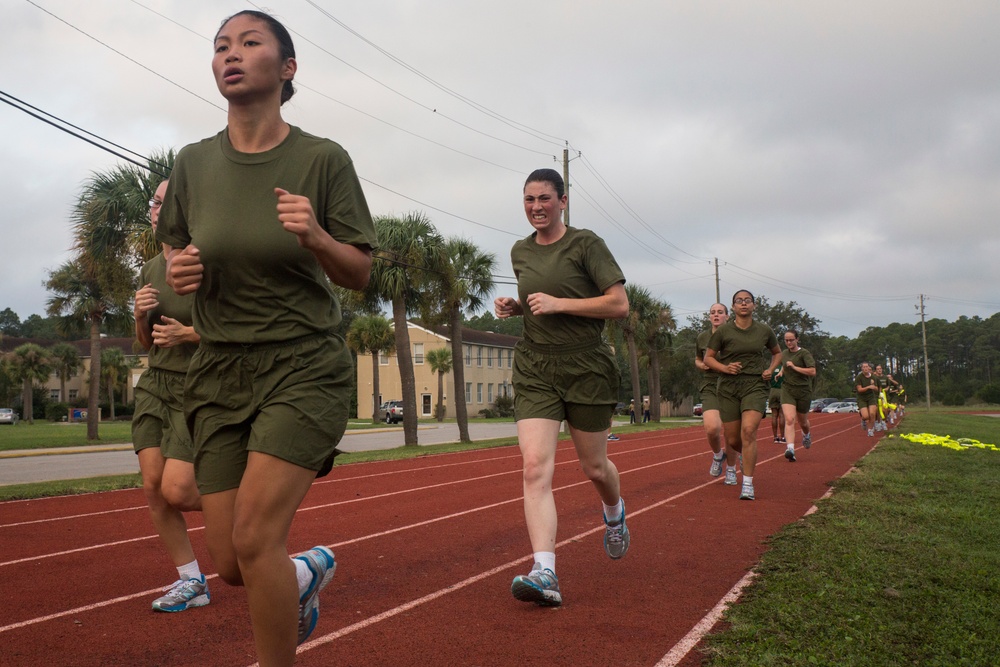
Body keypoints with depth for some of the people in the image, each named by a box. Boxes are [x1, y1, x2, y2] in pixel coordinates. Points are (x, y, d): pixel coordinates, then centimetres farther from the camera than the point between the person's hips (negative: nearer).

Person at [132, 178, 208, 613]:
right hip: (155, 385, 7)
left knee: (176, 491, -12)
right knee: (153, 486, -2)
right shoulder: (151, 270, 10)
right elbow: (145, 342, 16)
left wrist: (190, 333, -21)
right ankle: (191, 582, 12)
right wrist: (140, 314, -5)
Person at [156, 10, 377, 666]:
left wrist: (316, 238, -23)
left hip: (305, 365, -4)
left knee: (254, 540, -16)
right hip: (221, 368, 4)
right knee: (230, 564, 5)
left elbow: (359, 274, -3)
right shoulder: (194, 162, 3)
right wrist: (180, 270, -7)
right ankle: (309, 570, 40)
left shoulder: (323, 159, -7)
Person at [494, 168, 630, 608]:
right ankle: (544, 574, -19)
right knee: (535, 466, -15)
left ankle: (614, 514, 47)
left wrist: (558, 304, -19)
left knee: (593, 466, 11)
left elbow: (619, 305, -12)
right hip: (534, 369, 4)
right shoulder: (520, 252, 12)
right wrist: (514, 307, 6)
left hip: (587, 368, -3)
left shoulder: (585, 244, -6)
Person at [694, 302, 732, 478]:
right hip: (710, 386, 1)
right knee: (711, 427, -21)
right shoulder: (702, 338, 6)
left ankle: (731, 470, 24)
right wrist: (701, 365, 0)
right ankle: (718, 455, 11)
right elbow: (697, 360, 22)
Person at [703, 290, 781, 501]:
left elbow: (777, 352, 22)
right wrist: (725, 368, -14)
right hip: (729, 388, 0)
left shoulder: (764, 331, 4)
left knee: (748, 430, -22)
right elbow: (708, 358, 4)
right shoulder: (723, 331, -2)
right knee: (732, 440, 4)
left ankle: (748, 484, -15)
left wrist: (770, 369, 3)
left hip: (755, 386, 0)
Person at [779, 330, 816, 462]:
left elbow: (812, 372, -18)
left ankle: (807, 434, 51)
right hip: (787, 390, 3)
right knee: (789, 420, -18)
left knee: (802, 422, 15)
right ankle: (790, 449, -29)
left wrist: (794, 367, -20)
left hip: (803, 391, -2)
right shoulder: (784, 353, 10)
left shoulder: (804, 353, -7)